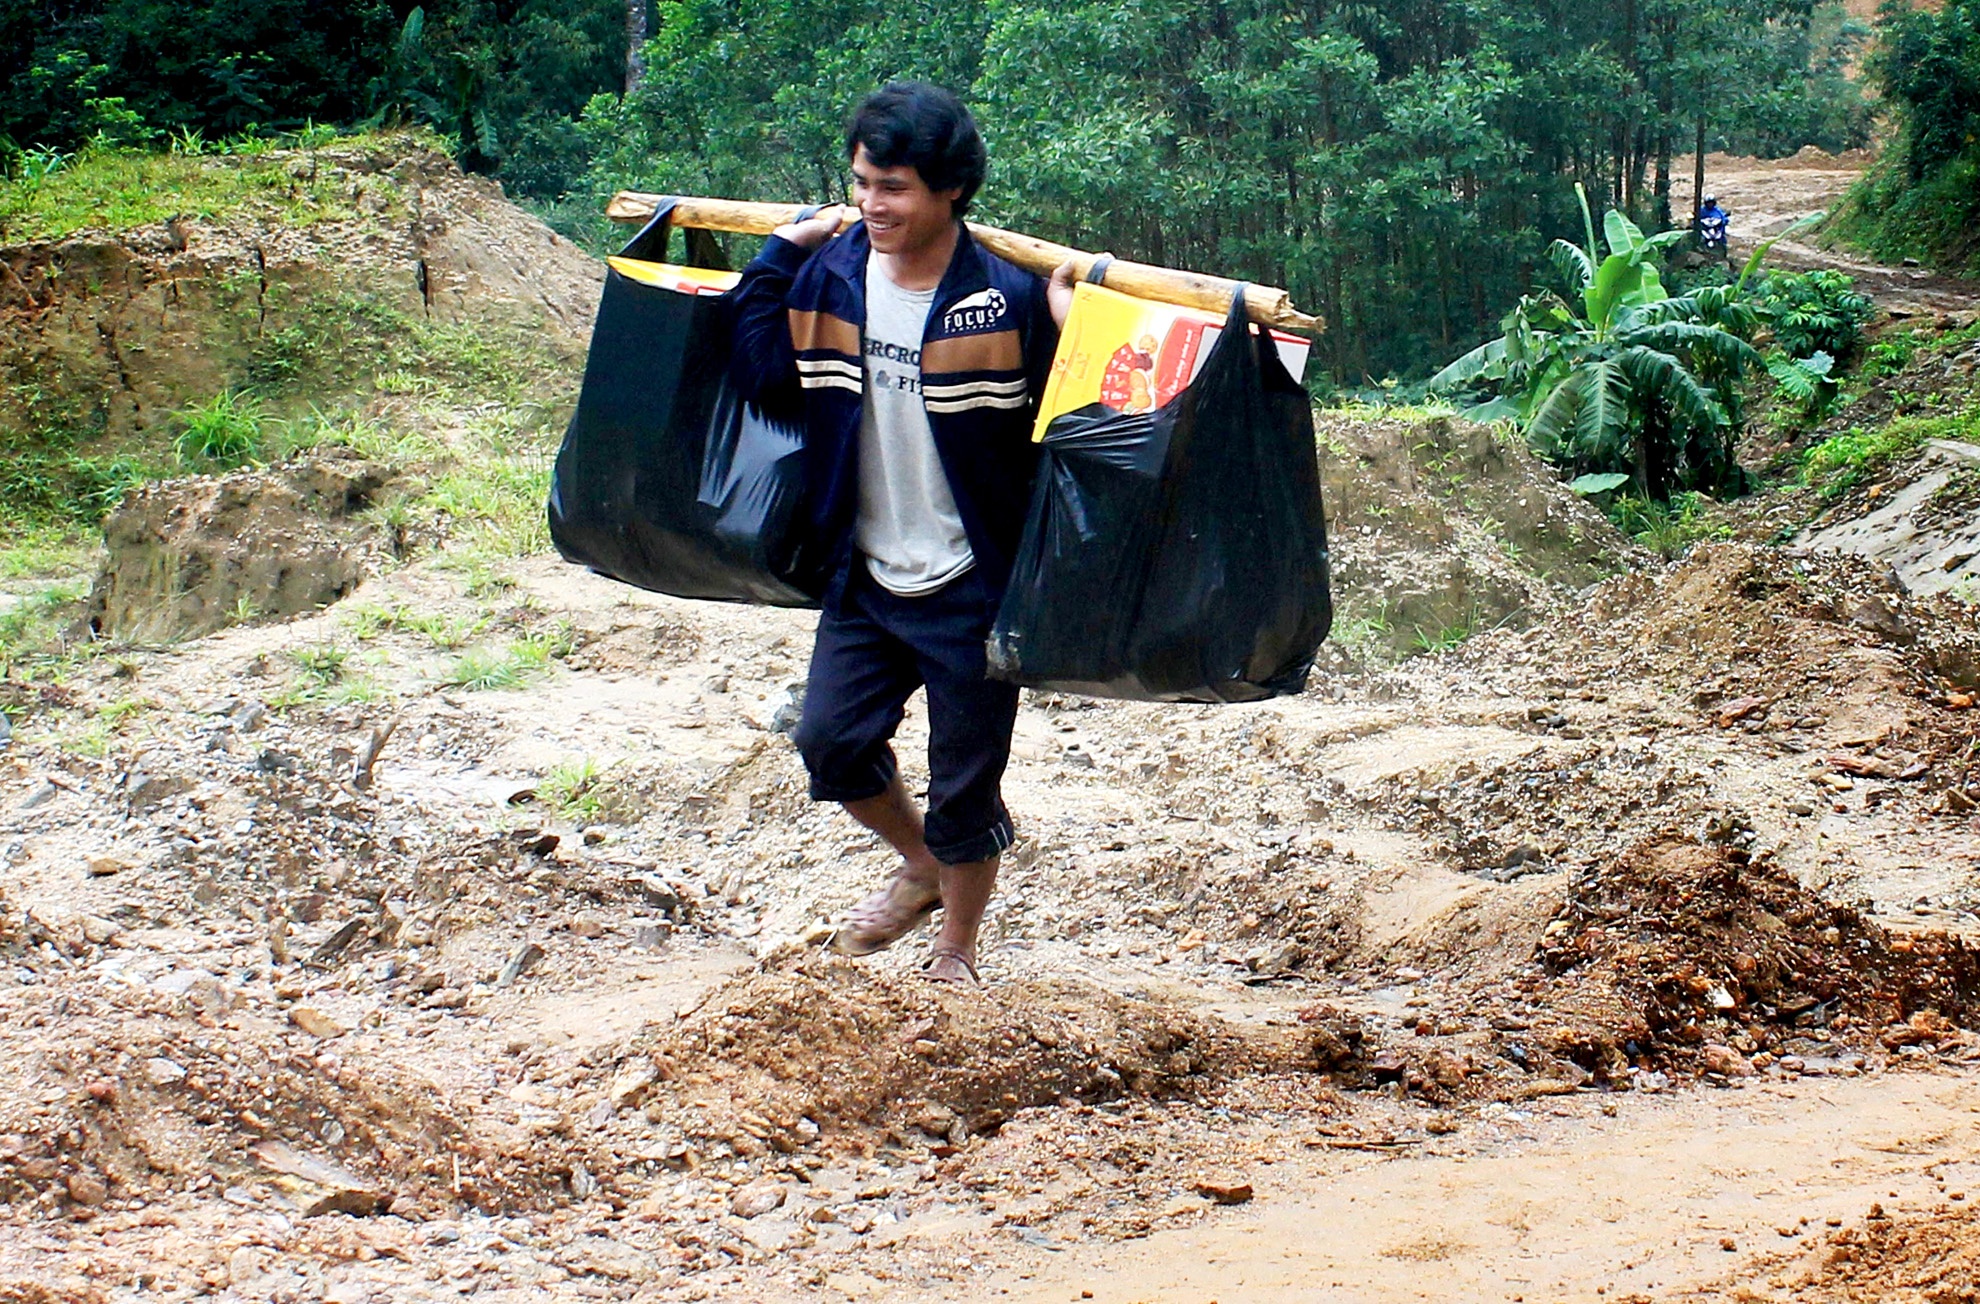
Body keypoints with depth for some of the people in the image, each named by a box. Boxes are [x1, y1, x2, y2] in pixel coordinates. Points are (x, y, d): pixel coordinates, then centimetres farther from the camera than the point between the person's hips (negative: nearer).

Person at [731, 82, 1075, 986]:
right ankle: (922, 868, 34)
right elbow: (763, 381, -1)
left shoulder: (1007, 300, -15)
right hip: (865, 574, 4)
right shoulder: (829, 277, -2)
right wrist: (776, 257, -2)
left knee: (965, 785, 6)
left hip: (972, 585, -4)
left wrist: (1072, 331, -26)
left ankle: (955, 951, 28)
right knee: (831, 741, 5)